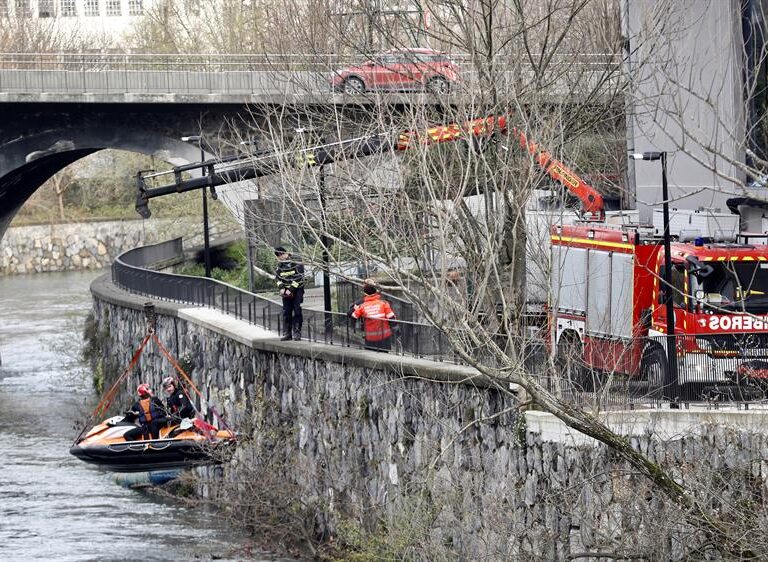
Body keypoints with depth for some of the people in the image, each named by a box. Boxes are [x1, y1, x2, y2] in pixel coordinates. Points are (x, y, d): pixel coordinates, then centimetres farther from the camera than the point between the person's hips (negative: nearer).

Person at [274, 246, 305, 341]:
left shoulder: (297, 264, -12)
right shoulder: (280, 265, 7)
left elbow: (298, 278, -15)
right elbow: (278, 277, 9)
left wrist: (290, 289, -19)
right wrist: (281, 288, -8)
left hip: (297, 291, -5)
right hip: (286, 292, 5)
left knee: (297, 311, -7)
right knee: (286, 312, 3)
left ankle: (297, 333, -4)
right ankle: (287, 333, 7)